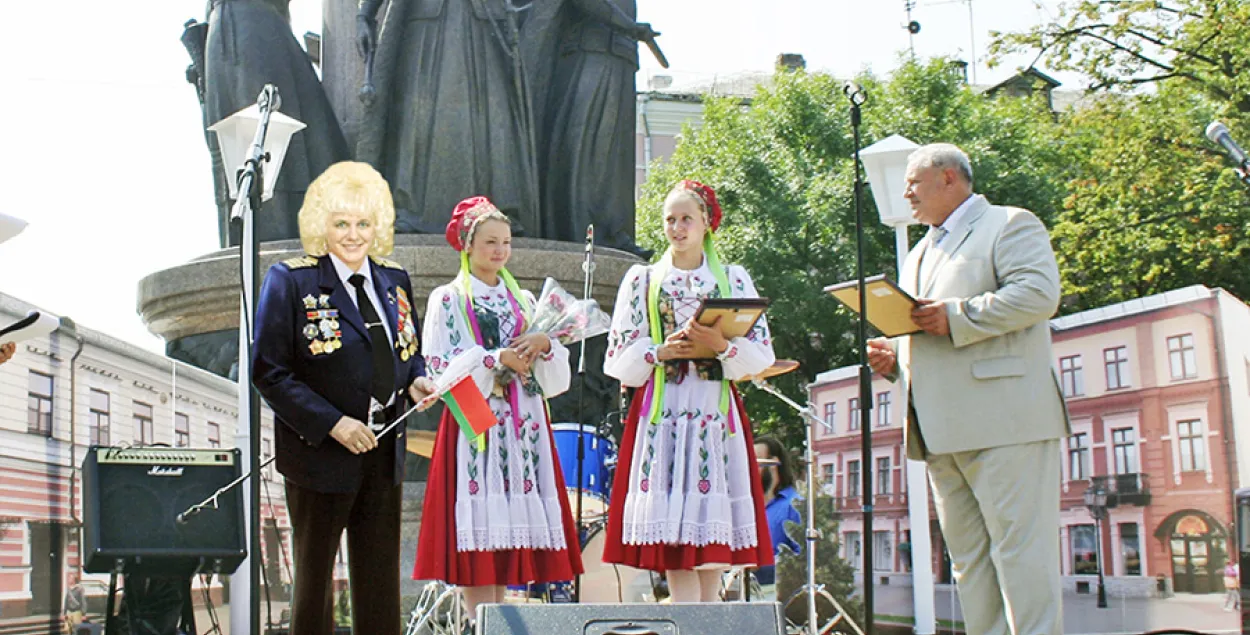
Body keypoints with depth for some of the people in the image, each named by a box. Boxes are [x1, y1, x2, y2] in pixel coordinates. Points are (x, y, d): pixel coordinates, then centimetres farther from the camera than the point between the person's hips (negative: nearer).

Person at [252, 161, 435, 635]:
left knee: (381, 579, 10)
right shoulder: (290, 282, -8)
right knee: (314, 576, 9)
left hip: (384, 453, 5)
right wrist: (332, 423, -19)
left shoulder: (394, 281, 8)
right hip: (320, 452, -5)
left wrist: (416, 381, -5)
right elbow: (269, 371, -12)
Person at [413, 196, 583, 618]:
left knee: (509, 540, 2)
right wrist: (495, 359, -14)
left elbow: (557, 379, 12)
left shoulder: (524, 301, 18)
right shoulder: (448, 299, 6)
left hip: (523, 428, 4)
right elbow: (439, 369, -7)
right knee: (477, 552, -9)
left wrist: (544, 346, -8)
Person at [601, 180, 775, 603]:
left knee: (715, 535, -5)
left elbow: (762, 355, 3)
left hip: (717, 413, 1)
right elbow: (619, 360, 7)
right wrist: (660, 352, -10)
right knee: (673, 540, -9)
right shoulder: (642, 279, 13)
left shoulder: (733, 279, 13)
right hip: (661, 413, 0)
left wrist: (721, 345, -14)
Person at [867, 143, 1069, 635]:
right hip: (942, 431, 8)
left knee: (1020, 549, -9)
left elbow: (1039, 292, -14)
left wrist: (957, 316, -19)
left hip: (1003, 422, -8)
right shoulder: (919, 254, 28)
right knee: (968, 558, 7)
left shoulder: (1010, 225, 3)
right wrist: (892, 358, 10)